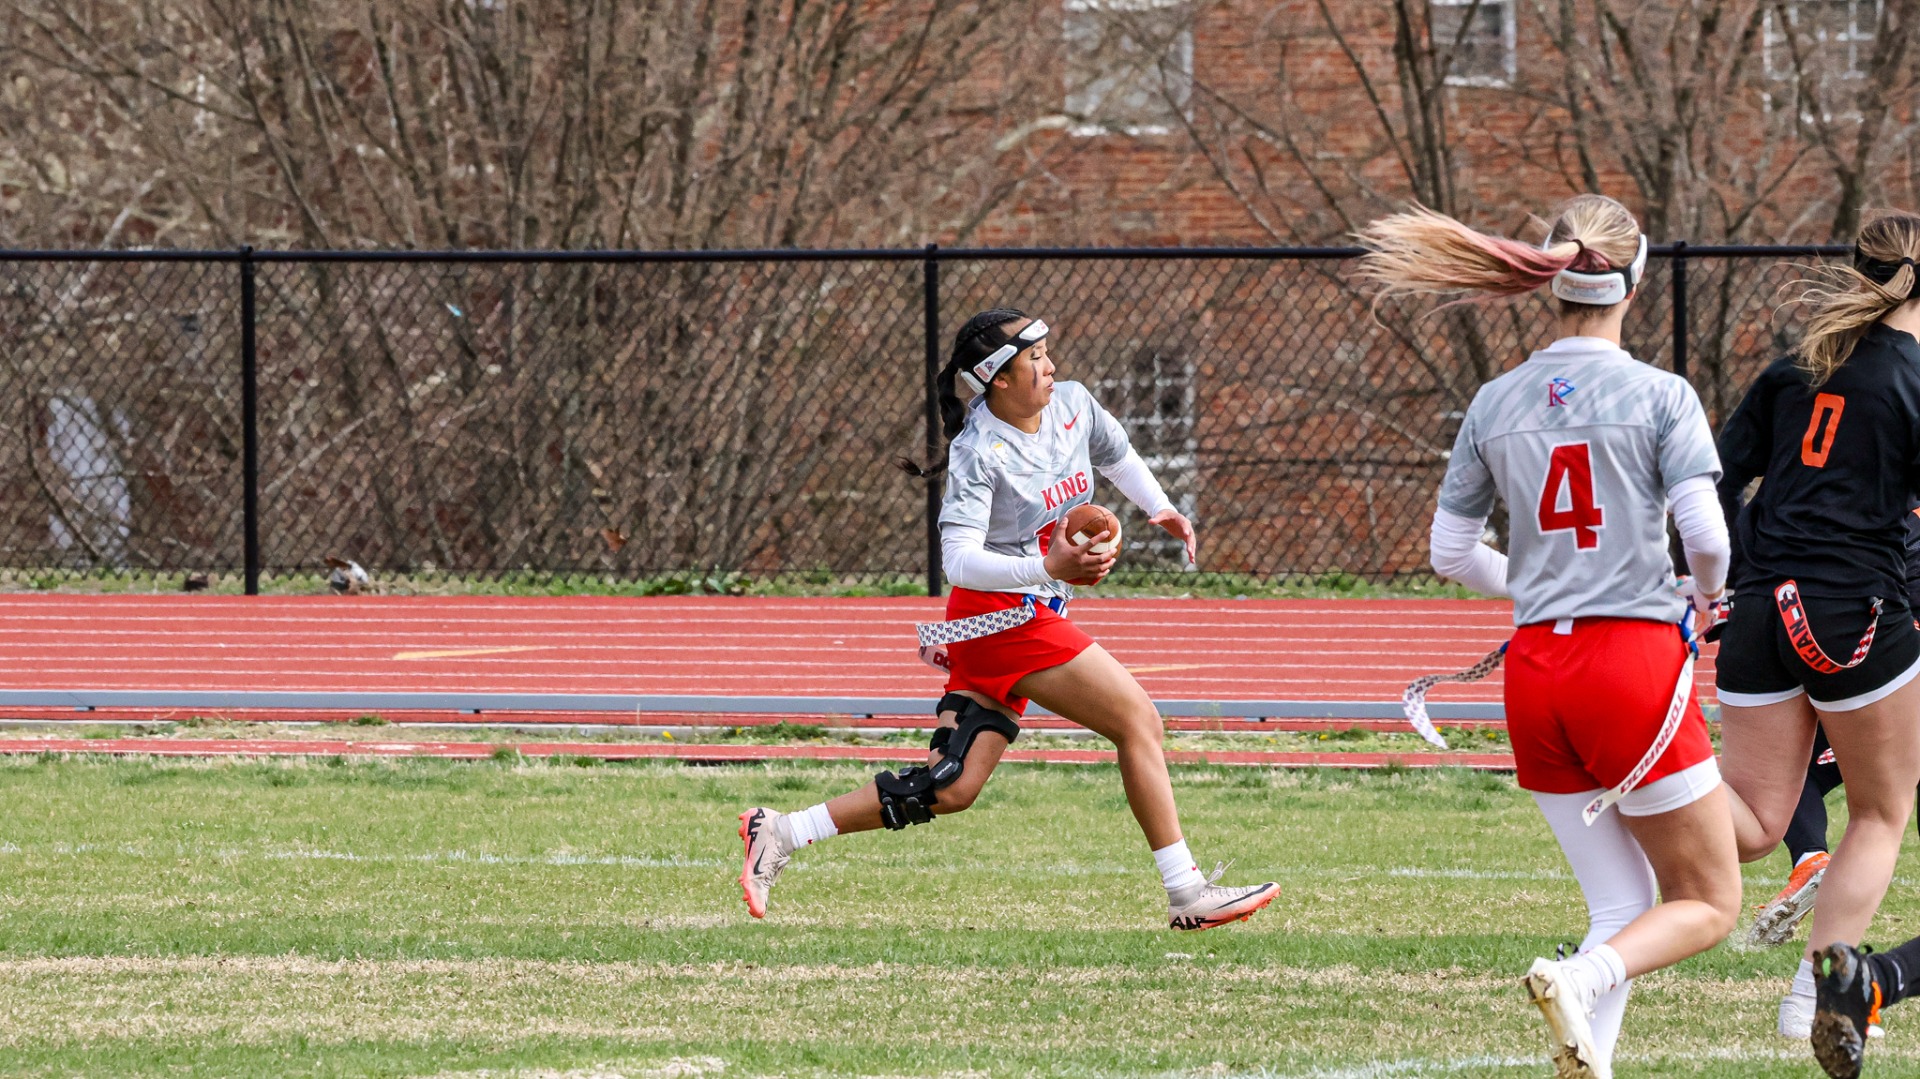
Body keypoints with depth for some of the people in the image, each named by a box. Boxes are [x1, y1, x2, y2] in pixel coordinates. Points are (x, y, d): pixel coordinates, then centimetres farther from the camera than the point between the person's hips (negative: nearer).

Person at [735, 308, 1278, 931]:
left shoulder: (1073, 406, 6)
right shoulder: (979, 452, -17)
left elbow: (1116, 455, 30)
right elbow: (960, 560, -25)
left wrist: (1161, 509, 22)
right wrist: (1049, 568, -36)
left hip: (1036, 618, 8)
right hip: (1003, 614, -8)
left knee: (951, 791, 3)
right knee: (1139, 721, -10)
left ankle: (781, 834, 6)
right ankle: (1187, 895, -5)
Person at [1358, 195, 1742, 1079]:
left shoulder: (1496, 403, 7)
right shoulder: (1660, 395, -5)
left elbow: (1451, 553, 11)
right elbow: (1704, 532, -13)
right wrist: (1707, 593, 9)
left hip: (1534, 672, 5)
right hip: (1636, 655, -5)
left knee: (1620, 910, 12)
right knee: (1709, 903, 4)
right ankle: (1580, 979, -25)